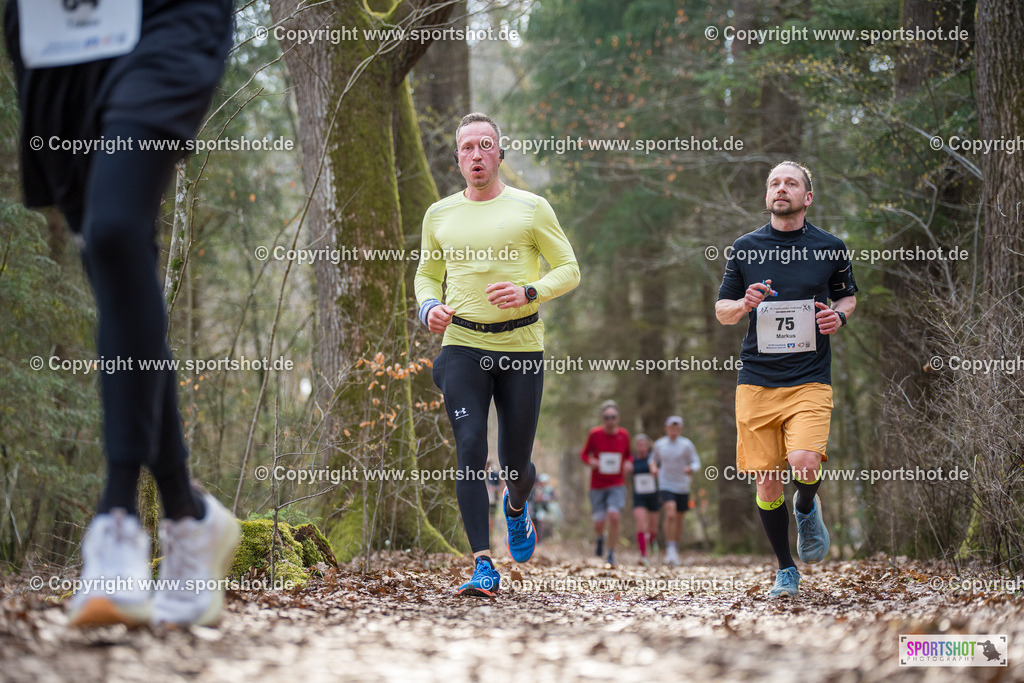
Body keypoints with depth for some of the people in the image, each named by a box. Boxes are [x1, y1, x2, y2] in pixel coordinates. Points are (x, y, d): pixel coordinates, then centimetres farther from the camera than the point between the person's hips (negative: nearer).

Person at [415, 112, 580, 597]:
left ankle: (516, 507, 43)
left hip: (521, 346, -1)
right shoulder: (439, 215, 10)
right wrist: (429, 308, 1)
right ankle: (482, 566, -16)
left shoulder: (531, 208, 2)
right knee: (470, 448, -15)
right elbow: (427, 274, 23)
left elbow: (568, 270, 4)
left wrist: (529, 292, -15)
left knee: (515, 462, 5)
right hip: (463, 345, 1)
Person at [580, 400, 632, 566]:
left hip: (617, 485, 0)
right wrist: (590, 461, -17)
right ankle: (599, 538, 36)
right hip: (597, 486, 0)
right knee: (599, 523, -3)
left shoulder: (624, 435, -1)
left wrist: (629, 463, -7)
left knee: (614, 516, -21)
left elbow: (628, 455, 15)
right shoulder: (595, 434, -6)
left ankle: (611, 554, -5)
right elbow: (584, 454, 5)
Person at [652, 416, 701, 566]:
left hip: (682, 487, 1)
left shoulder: (686, 445, -3)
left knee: (679, 519, 9)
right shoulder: (659, 445, 5)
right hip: (666, 487, -1)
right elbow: (655, 460, 24)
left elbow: (696, 463, -2)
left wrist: (690, 468, -24)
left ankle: (675, 550, 28)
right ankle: (669, 550, -21)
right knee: (670, 514, -22)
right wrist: (655, 469, 4)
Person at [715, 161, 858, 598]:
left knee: (804, 463, -22)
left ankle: (806, 509, 14)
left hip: (810, 380, -1)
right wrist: (745, 305, -8)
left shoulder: (830, 248, 6)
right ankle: (785, 570, 18)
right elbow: (722, 310, 14)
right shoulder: (745, 248, 7)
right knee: (767, 479, 1)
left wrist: (839, 316, -2)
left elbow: (848, 296, 21)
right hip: (756, 381, 2)